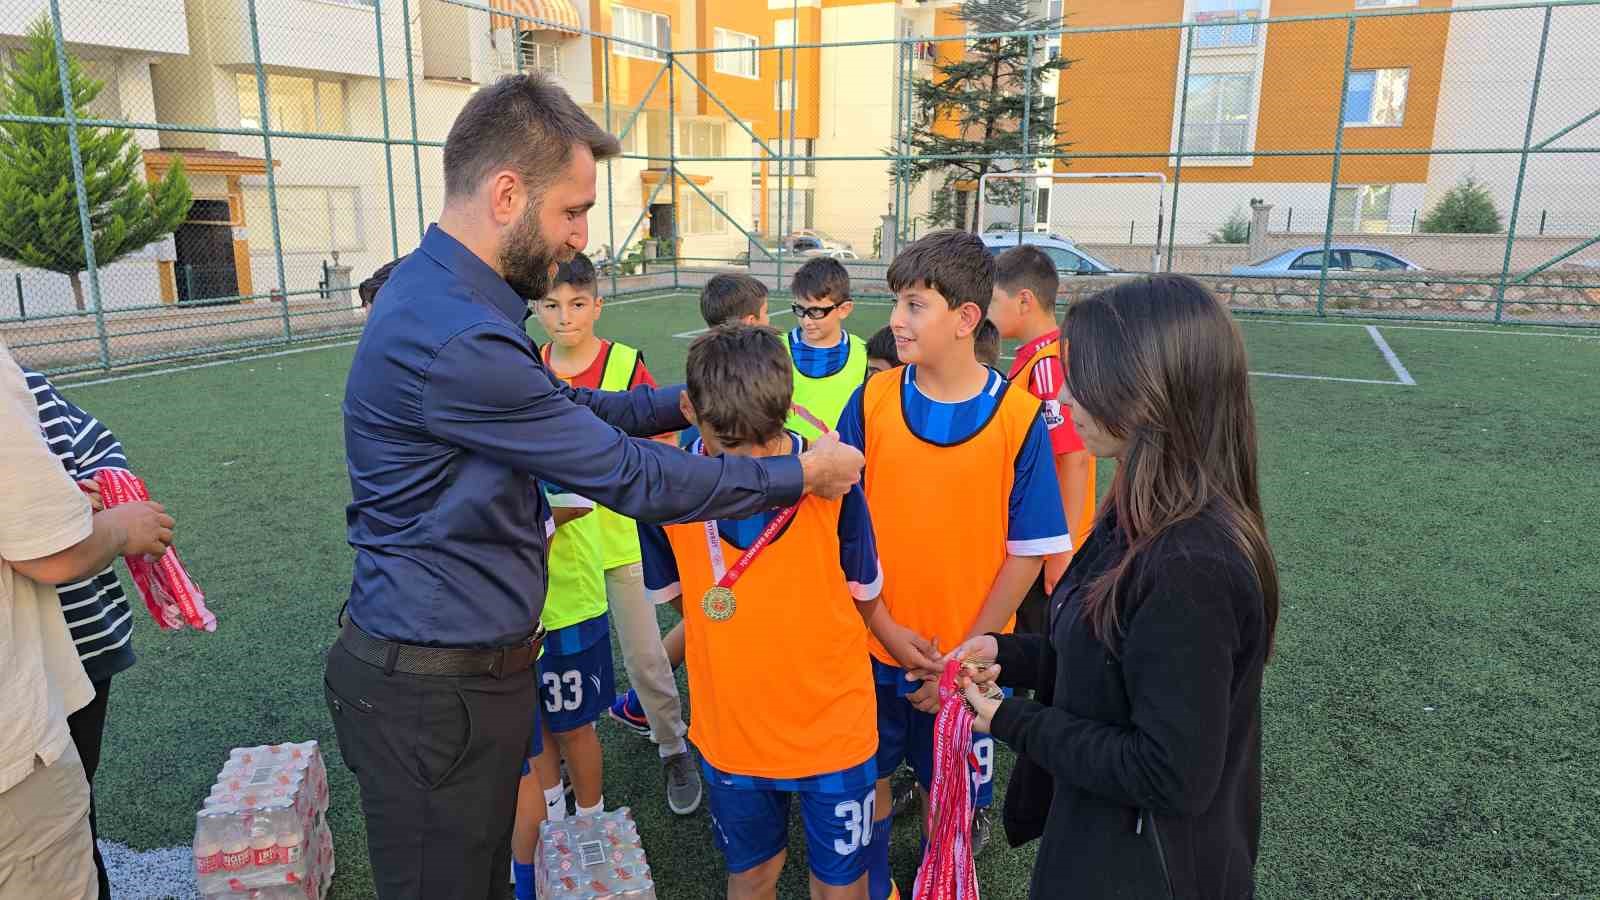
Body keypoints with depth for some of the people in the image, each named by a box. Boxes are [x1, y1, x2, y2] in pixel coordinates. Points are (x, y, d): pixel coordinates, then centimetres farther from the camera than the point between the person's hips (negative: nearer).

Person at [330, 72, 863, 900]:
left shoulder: (440, 293, 4)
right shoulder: (454, 340, -29)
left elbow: (561, 407, 15)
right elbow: (630, 478, -23)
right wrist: (801, 475, -11)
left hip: (470, 665, 9)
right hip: (436, 693, -9)